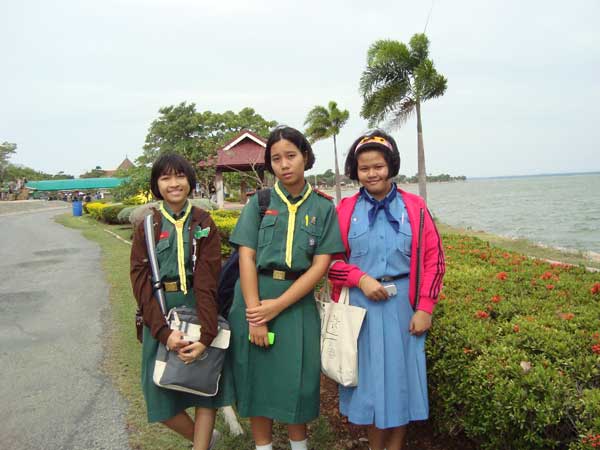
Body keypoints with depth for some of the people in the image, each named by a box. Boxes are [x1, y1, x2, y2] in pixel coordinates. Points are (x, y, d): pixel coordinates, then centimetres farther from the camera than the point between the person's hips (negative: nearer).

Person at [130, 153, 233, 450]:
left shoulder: (204, 224, -3)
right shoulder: (146, 227, 0)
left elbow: (207, 282, -12)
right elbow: (140, 283, -7)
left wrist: (205, 335, -23)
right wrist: (164, 331, -20)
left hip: (199, 312, -1)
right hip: (160, 318, 2)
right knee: (162, 396, 7)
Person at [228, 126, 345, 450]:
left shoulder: (323, 207, 2)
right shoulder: (258, 202, 2)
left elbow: (321, 264, -5)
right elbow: (246, 257, -5)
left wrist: (278, 305, -13)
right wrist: (254, 314, -14)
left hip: (297, 301, 0)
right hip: (254, 299, 0)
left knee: (297, 381, 7)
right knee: (258, 376, 8)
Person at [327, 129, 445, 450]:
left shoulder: (414, 207, 0)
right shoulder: (346, 210, 1)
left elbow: (433, 260, 0)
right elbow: (331, 258, 2)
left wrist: (424, 308, -7)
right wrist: (361, 278, -13)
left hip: (402, 306, 0)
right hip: (361, 306, 0)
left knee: (400, 377, 9)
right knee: (368, 377, 11)